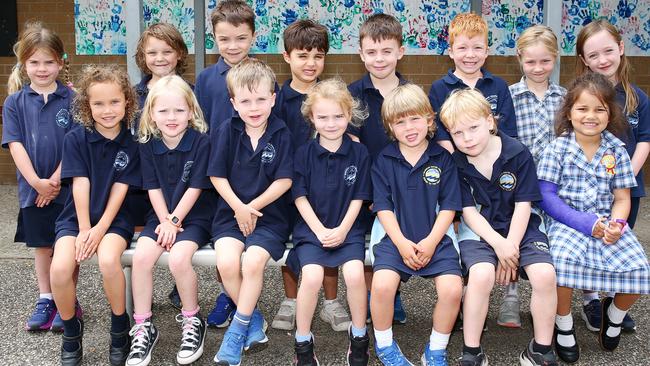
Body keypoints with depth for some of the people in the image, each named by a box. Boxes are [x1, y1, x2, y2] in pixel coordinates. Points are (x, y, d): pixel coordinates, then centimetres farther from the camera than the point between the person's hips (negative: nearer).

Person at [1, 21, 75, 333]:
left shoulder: (71, 99, -4)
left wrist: (56, 180, -14)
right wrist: (36, 182, -15)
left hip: (68, 187, -2)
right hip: (33, 188, 2)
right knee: (42, 246, 14)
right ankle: (45, 300, 27)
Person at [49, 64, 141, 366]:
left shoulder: (132, 143, -3)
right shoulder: (76, 139, -4)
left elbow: (120, 189, -7)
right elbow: (80, 185, -9)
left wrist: (100, 229, -15)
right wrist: (84, 230, -13)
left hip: (114, 218, -1)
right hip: (76, 216, 1)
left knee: (108, 260, -32)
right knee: (60, 267, -25)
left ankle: (120, 327, -6)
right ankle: (71, 330, 2)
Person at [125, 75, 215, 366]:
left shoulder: (201, 142, -10)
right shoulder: (148, 145, 1)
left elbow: (195, 187, -11)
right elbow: (153, 187, 2)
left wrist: (174, 221, -13)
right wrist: (164, 220, -10)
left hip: (194, 216, -4)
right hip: (161, 215, 4)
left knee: (179, 258, -28)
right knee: (141, 256, -21)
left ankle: (192, 320, -4)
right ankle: (143, 327, -8)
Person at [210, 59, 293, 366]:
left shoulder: (281, 133, -4)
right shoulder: (227, 131, -1)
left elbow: (285, 180, -6)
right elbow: (217, 175, 2)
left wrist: (253, 207, -9)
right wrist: (238, 208, -9)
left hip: (269, 214, -1)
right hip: (231, 212, 2)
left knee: (253, 260, -26)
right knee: (227, 262, -23)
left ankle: (237, 329, -8)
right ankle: (254, 320, 0)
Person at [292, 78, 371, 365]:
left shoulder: (359, 153, 3)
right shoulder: (304, 153, 2)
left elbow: (358, 198, 3)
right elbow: (300, 196, -1)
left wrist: (343, 229, -10)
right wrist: (320, 230, -11)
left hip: (348, 229, 0)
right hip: (311, 228, 0)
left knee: (355, 273, -26)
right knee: (312, 275, -26)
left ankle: (359, 334, -1)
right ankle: (303, 341, -6)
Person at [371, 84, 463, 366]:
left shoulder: (443, 159, 4)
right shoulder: (384, 160, 5)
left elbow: (449, 206, 2)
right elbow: (383, 206, 2)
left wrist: (431, 241, -10)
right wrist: (402, 243, -10)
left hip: (435, 239, 0)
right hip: (396, 238, 0)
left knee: (452, 289, -22)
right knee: (382, 285, -26)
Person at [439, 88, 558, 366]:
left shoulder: (518, 154, -6)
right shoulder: (456, 163, -6)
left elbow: (523, 205, -6)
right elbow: (468, 210, -6)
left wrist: (511, 246, -14)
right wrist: (498, 244, -18)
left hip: (519, 228, 1)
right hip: (479, 230, -1)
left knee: (545, 274, -24)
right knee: (481, 274, -32)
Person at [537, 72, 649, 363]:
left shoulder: (616, 150, 5)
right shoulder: (557, 148, -3)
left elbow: (621, 198, 6)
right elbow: (547, 196, -6)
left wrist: (617, 224, -15)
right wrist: (584, 223, -16)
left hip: (606, 223, 3)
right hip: (567, 222, -3)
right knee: (562, 260, -33)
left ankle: (615, 312, 16)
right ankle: (564, 324, -4)